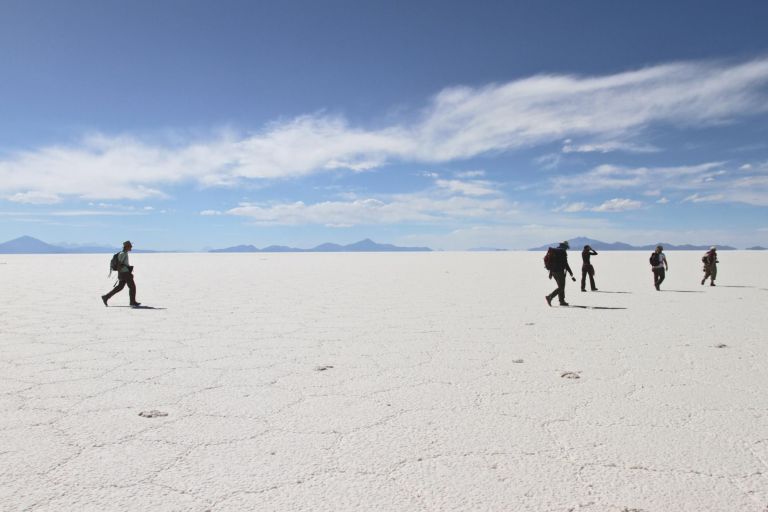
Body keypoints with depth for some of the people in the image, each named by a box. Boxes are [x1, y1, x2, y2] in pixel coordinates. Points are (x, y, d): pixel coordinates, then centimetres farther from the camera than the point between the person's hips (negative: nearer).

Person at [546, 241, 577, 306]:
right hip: (560, 271, -9)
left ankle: (562, 301, 16)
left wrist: (550, 273, 26)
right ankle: (550, 297, -17)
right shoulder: (563, 252, -11)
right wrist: (571, 273, -12)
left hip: (554, 271, 9)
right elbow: (565, 264, -15)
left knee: (561, 286, 16)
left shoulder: (554, 251, 14)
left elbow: (551, 262, 19)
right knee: (561, 287, -4)